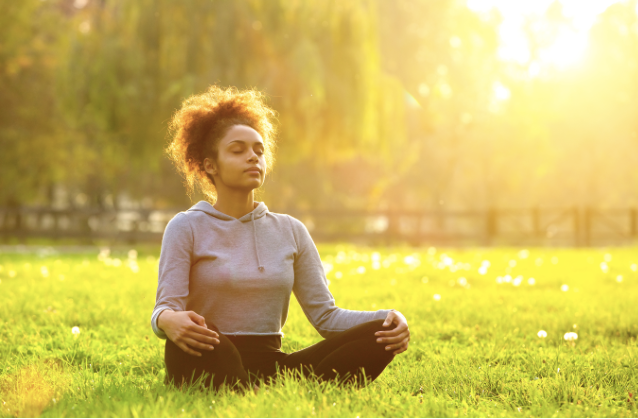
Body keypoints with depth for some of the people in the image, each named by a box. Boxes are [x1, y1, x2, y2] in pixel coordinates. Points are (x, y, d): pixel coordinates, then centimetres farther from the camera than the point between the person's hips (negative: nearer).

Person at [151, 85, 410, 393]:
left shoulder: (290, 230, 16)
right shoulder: (187, 227, 5)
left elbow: (325, 314, 10)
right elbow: (165, 309, -7)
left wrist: (389, 319, -9)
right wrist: (169, 320, -34)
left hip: (271, 366, 4)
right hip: (210, 364, -4)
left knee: (381, 334, -19)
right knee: (192, 334, -40)